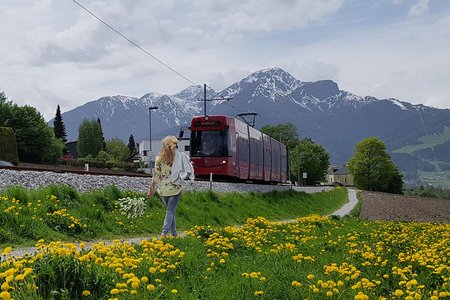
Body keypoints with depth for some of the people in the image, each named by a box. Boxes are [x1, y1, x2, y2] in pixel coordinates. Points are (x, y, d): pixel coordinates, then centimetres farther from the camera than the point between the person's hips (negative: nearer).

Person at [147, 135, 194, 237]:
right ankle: (164, 232, -11)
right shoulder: (180, 156, -9)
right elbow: (186, 171, -4)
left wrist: (152, 189, 5)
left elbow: (156, 174, -3)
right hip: (175, 188, -2)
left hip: (163, 188, 2)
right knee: (170, 211, 2)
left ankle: (174, 233, 21)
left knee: (170, 210, 16)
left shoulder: (159, 158, -5)